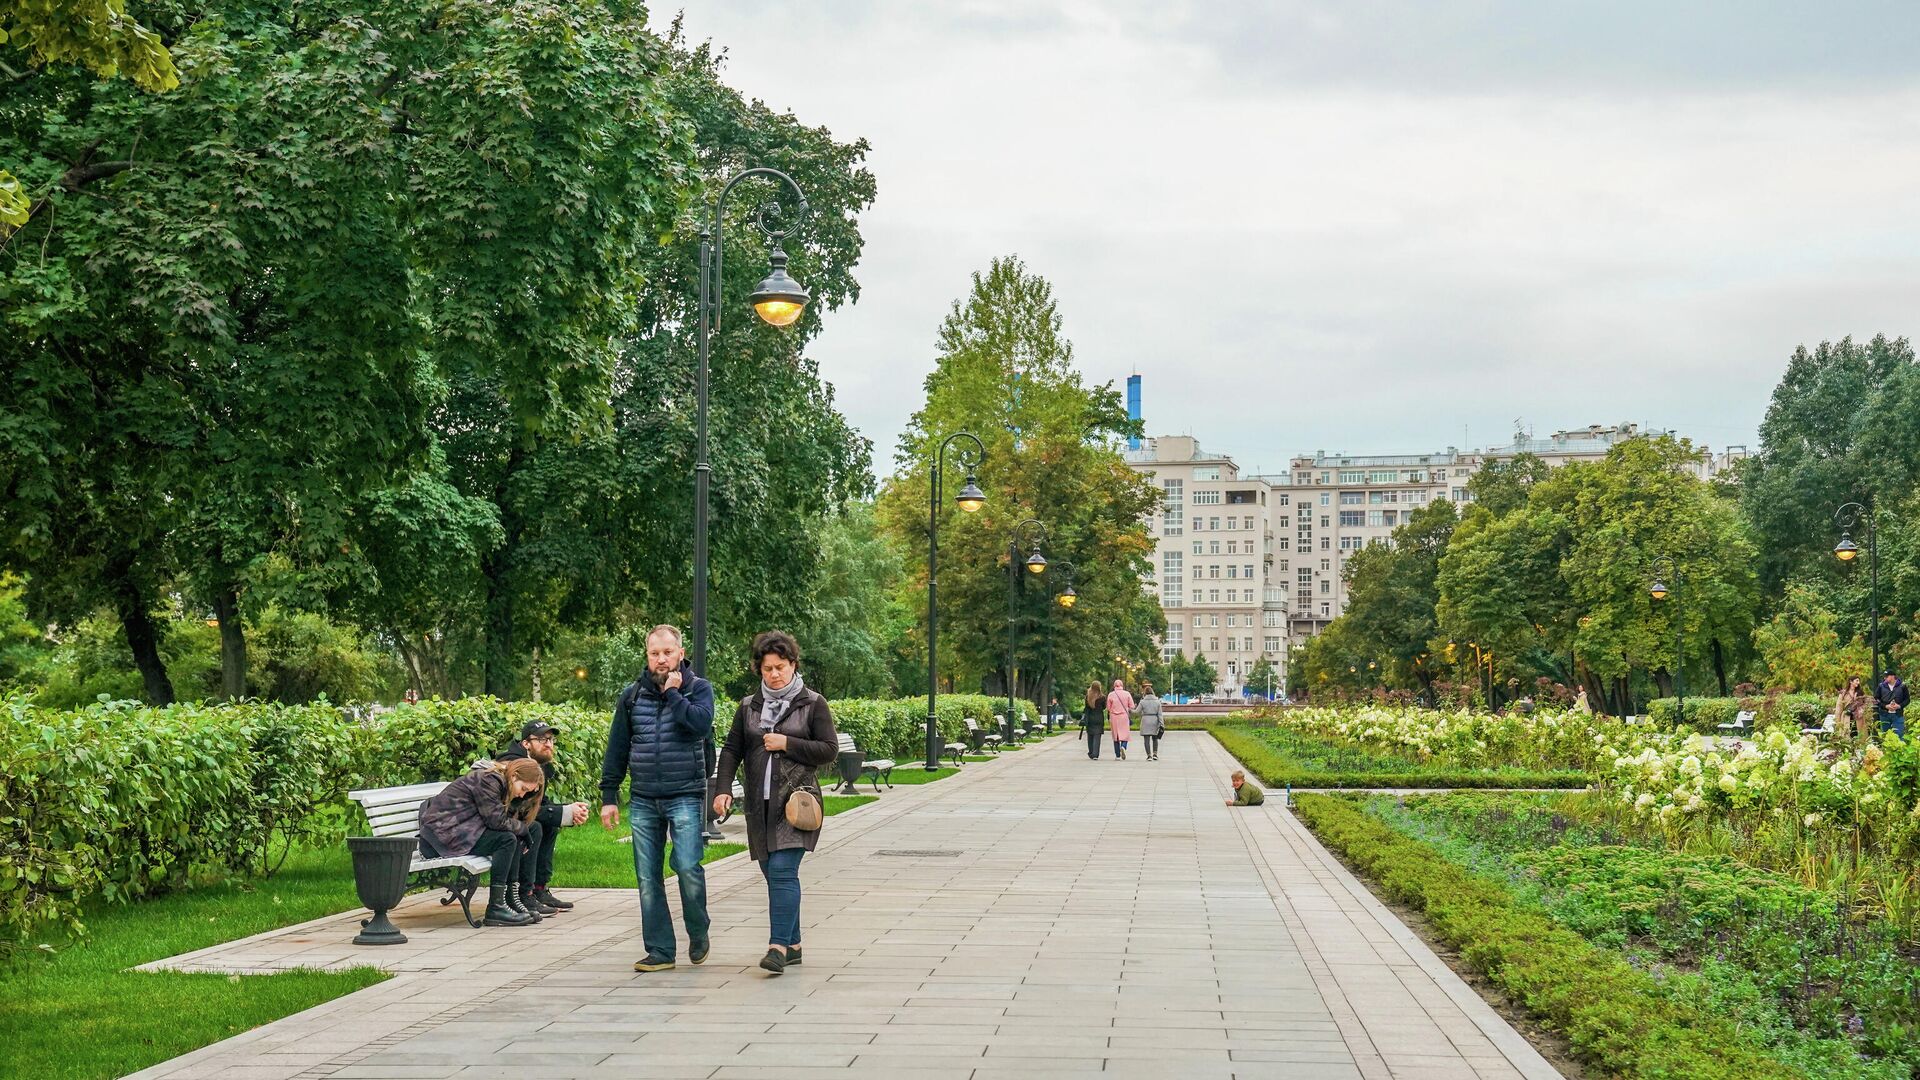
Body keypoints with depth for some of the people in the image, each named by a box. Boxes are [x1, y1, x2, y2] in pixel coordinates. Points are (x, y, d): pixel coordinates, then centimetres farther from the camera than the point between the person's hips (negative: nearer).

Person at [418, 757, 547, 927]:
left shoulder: (495, 781, 17)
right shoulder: (488, 780, -14)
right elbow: (496, 820, -18)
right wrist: (522, 828, -4)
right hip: (441, 833, -10)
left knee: (514, 838, 6)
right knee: (507, 840, -19)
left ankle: (512, 899, 3)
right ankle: (495, 908, -18)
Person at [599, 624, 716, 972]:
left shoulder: (698, 688, 3)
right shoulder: (632, 695, 11)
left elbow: (701, 724, -17)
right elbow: (616, 749, 13)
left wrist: (673, 693, -10)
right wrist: (608, 796, 9)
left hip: (686, 797, -3)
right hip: (643, 800, 3)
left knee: (688, 867, -15)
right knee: (648, 878, 2)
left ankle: (698, 934, 9)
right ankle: (660, 950, 9)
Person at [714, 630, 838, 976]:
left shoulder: (813, 704, 2)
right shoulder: (749, 707, 12)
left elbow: (830, 750, -2)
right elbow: (731, 750, 9)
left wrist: (787, 744, -11)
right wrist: (724, 789, -5)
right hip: (760, 805, 5)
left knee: (782, 872, -16)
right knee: (773, 875, 7)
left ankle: (779, 947, -20)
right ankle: (792, 945, 16)